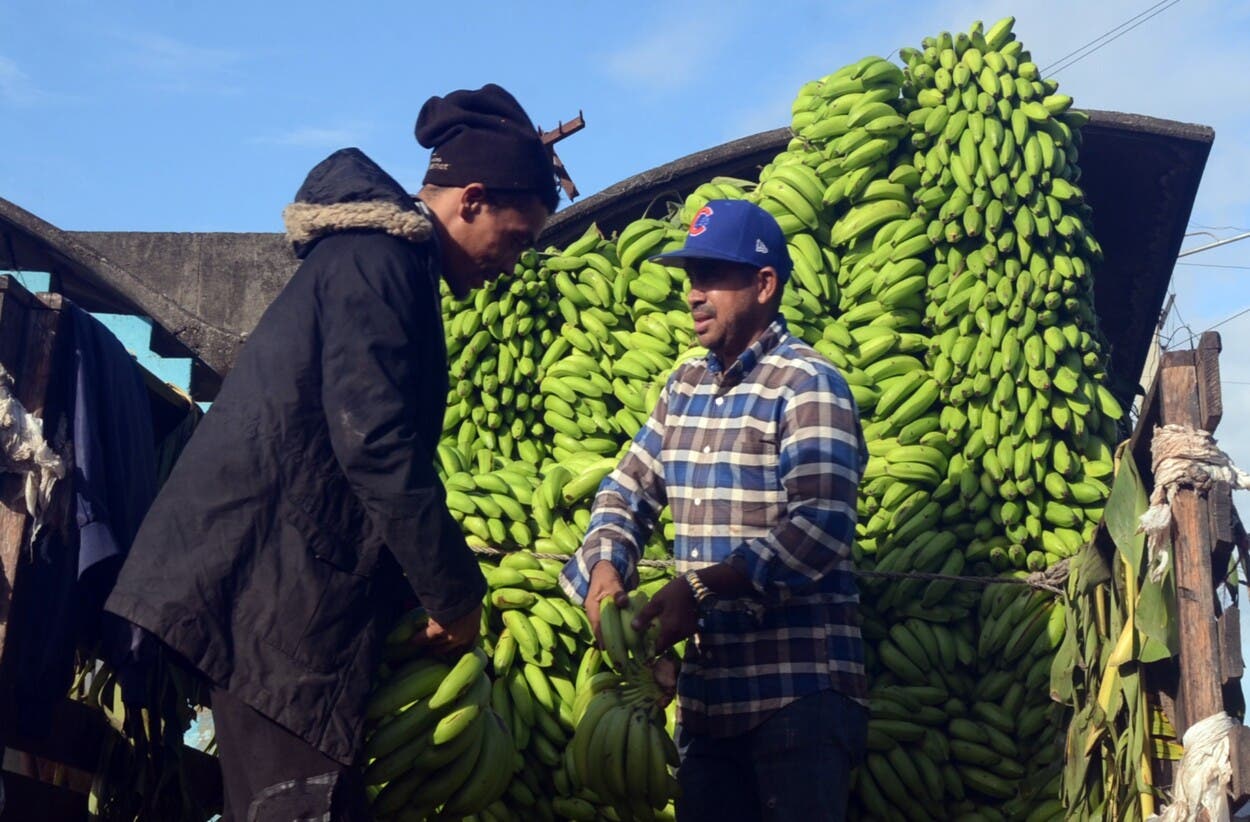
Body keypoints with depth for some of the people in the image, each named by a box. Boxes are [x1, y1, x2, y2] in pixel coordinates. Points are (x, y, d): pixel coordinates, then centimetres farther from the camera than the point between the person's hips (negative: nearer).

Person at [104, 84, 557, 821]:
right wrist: (456, 593, -12)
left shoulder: (371, 256, 20)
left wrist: (440, 582, 18)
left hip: (277, 580, 10)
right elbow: (378, 446, -20)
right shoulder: (379, 260, -12)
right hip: (278, 585, -10)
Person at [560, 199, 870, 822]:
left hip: (798, 688, -7)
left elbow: (822, 525, -21)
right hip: (706, 685, 7)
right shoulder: (685, 385, 13)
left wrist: (703, 585, -27)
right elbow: (629, 488, 16)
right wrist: (605, 567, -5)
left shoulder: (807, 385, -10)